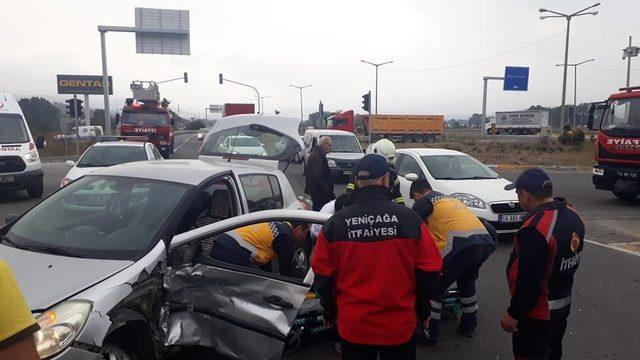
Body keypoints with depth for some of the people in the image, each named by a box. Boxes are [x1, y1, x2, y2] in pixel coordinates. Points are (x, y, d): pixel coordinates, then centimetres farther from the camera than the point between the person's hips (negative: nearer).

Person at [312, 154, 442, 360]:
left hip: (353, 326, 1)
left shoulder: (335, 223, -10)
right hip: (400, 326, 0)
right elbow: (429, 271, -7)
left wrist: (330, 312, 12)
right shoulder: (409, 218, -12)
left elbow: (323, 275, -3)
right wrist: (419, 308, 9)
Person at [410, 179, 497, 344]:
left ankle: (430, 333, 14)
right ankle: (469, 325, 41)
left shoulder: (423, 202, 11)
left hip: (462, 245, -8)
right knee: (467, 281, 31)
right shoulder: (450, 199, 33)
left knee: (435, 287, 8)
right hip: (486, 242, 8)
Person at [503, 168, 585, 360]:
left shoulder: (535, 229, -31)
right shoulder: (572, 214, -1)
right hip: (564, 304, 9)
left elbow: (529, 281, -28)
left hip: (538, 312, -9)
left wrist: (513, 314, -17)